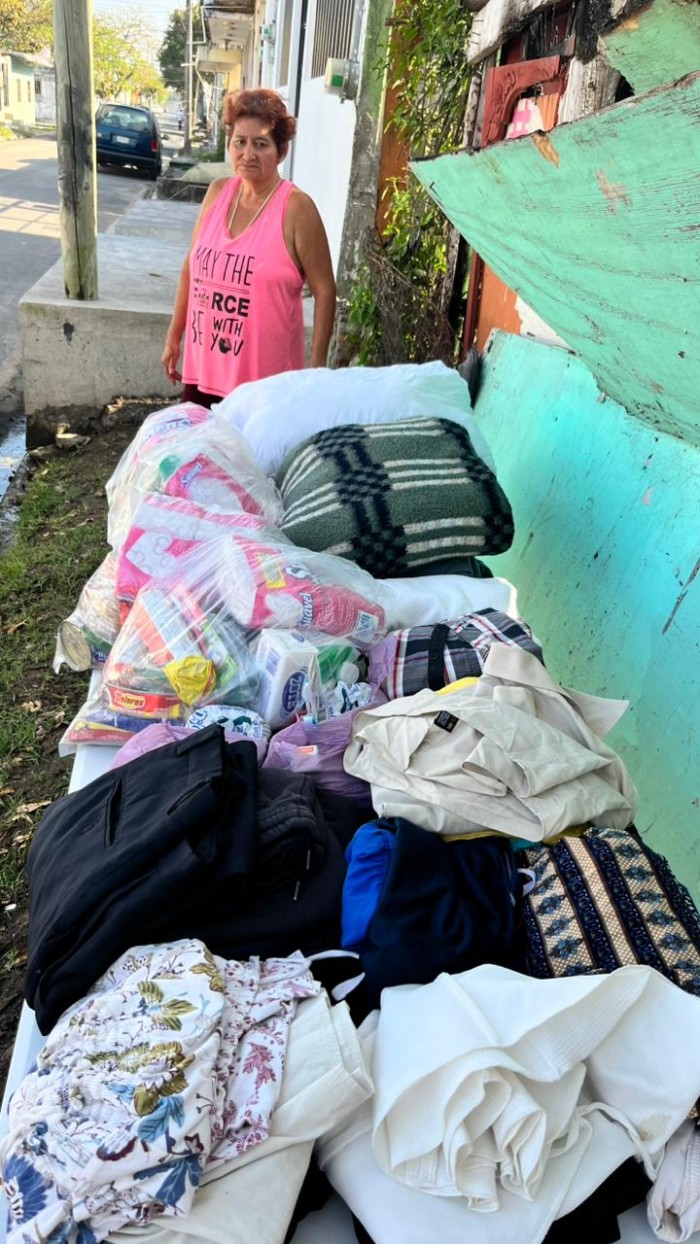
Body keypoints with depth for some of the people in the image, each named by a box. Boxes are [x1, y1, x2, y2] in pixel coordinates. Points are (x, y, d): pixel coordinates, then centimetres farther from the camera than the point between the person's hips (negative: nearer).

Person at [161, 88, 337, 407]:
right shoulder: (217, 192, 5)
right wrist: (174, 335, 17)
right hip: (203, 367, 6)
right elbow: (192, 266, 15)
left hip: (263, 376, -5)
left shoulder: (296, 208, -11)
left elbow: (324, 291, -9)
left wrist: (316, 367, -13)